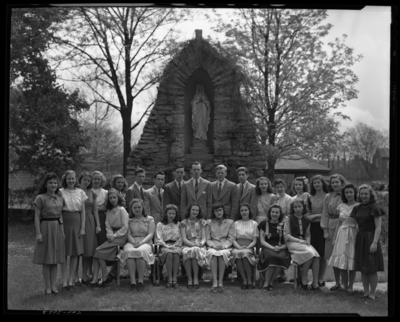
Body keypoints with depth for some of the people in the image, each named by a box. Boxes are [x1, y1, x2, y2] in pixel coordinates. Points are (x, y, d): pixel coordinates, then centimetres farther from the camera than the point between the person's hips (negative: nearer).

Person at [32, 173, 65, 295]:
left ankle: (53, 285, 15)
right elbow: (37, 217, -9)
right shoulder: (40, 198, -7)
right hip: (46, 227, -5)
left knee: (55, 259, 8)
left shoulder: (60, 198, 9)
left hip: (57, 228, 5)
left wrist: (62, 231, 10)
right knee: (46, 260, 1)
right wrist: (38, 233, -15)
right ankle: (47, 287, 9)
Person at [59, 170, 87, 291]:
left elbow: (83, 212, 7)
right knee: (64, 253, 0)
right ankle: (64, 280, 6)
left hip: (76, 223, 3)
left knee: (75, 253, 5)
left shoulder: (80, 193, 6)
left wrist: (83, 227, 1)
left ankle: (71, 279, 15)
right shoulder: (60, 192, -2)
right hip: (64, 223, -3)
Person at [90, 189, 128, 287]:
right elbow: (107, 225, 10)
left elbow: (125, 226, -11)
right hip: (112, 236, 6)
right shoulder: (109, 210, 14)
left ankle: (104, 278, -10)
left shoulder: (122, 210, -7)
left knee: (99, 251, -19)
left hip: (120, 237, -6)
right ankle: (95, 279, -17)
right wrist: (110, 234, -7)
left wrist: (115, 235, -13)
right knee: (97, 251, -14)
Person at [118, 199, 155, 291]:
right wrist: (134, 243, -15)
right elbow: (128, 235, 7)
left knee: (141, 251, -39)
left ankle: (140, 281, -37)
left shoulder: (149, 219, 16)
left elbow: (150, 234, 3)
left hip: (145, 243, -1)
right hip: (131, 242, 1)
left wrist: (141, 242, -15)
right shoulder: (129, 220, 19)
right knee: (129, 251, -37)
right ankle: (132, 281, -41)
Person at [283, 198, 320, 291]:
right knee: (310, 253, -31)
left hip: (304, 243, 4)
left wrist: (307, 241, -3)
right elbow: (286, 235, -3)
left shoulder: (306, 220, 16)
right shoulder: (288, 219, 3)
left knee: (316, 255, -27)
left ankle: (315, 283, -25)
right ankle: (303, 279, -15)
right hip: (292, 243, -4)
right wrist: (299, 241, -14)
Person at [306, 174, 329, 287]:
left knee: (322, 254, -2)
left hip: (323, 226, -4)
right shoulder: (310, 198, 12)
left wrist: (316, 216, -9)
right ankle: (315, 278, 10)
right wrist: (307, 216, 1)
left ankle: (321, 279, 6)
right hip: (313, 226, 4)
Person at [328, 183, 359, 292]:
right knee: (342, 260, 4)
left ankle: (350, 286, 13)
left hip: (354, 234, -4)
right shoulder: (341, 206, 8)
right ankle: (344, 284, 18)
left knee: (352, 261, 1)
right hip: (342, 233, 4)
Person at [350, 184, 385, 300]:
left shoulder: (374, 208, -9)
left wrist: (375, 242, -18)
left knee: (372, 269, -1)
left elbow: (378, 227, -12)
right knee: (363, 268, 10)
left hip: (370, 238, -6)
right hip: (360, 238, 6)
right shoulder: (357, 208, 9)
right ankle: (366, 291, 19)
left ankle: (372, 293, 8)